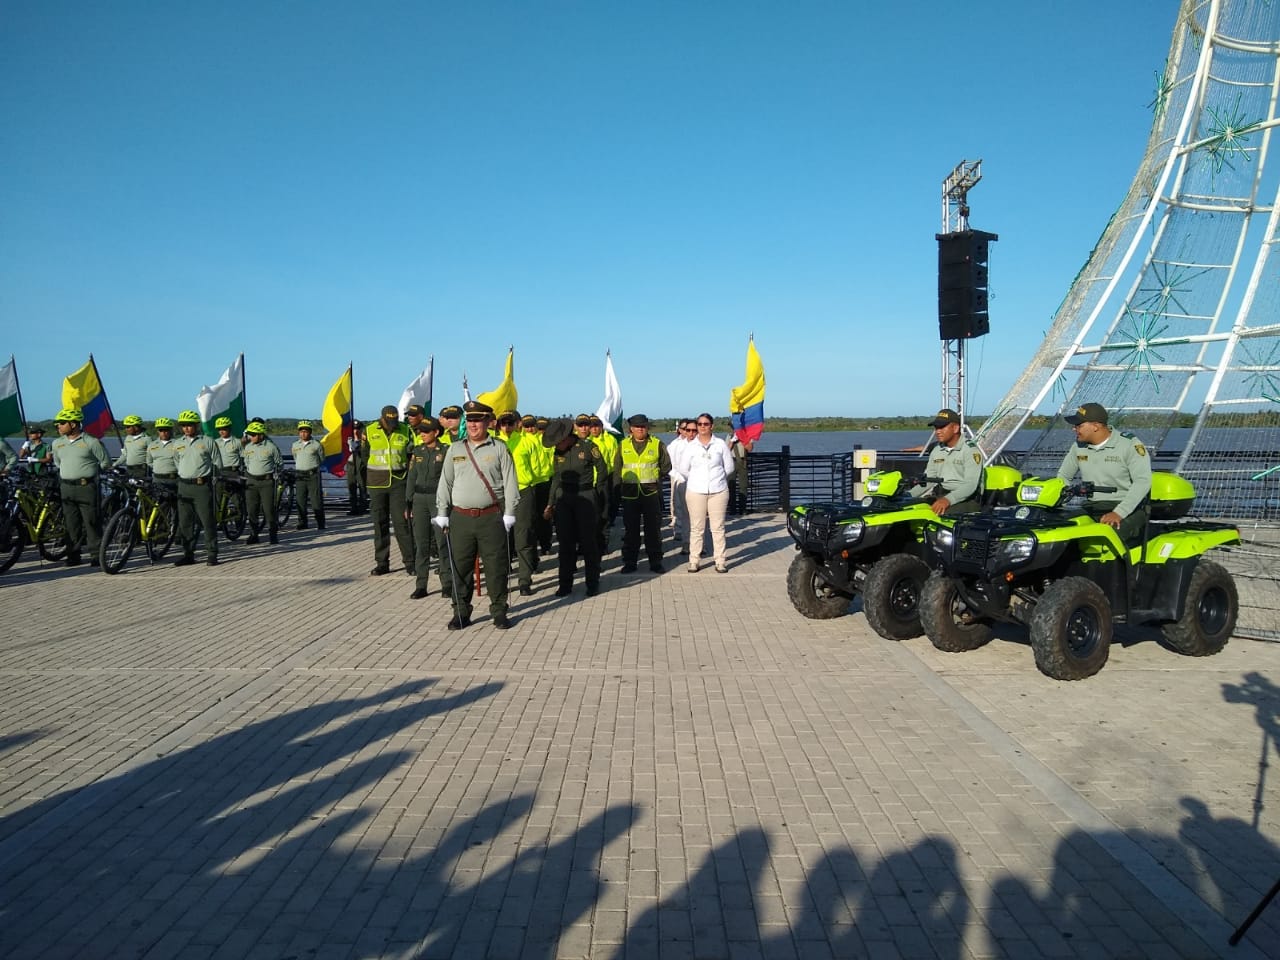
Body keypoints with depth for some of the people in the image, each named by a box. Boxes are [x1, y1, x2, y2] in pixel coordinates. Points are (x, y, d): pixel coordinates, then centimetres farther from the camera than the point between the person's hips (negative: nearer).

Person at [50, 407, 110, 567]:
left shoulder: (92, 442, -5)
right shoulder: (57, 443, 12)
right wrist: (63, 476, 20)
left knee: (92, 522, -4)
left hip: (87, 487, -5)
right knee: (71, 523, 7)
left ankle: (96, 556, 0)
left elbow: (105, 463, 1)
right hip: (67, 488, 5)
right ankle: (73, 556, 13)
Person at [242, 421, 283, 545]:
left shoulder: (271, 446, -4)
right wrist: (246, 475, 16)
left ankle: (273, 534, 3)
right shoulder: (247, 447, 8)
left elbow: (280, 463, 5)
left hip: (267, 481, -4)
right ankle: (253, 534, 12)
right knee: (251, 510, 3)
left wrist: (275, 476, 2)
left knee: (269, 509, -6)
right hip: (251, 482, 4)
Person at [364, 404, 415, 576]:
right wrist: (365, 479, 7)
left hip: (399, 482, -1)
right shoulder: (370, 431, 2)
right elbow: (364, 455, 10)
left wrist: (409, 476, 0)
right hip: (377, 483, 2)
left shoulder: (405, 431, 1)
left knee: (402, 522, -4)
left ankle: (410, 562, 1)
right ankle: (382, 563, 14)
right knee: (379, 523, 6)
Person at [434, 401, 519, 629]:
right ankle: (461, 613, 16)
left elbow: (510, 482, 1)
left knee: (496, 566, 1)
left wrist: (509, 513, -5)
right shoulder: (455, 449, 11)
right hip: (461, 517, 3)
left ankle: (499, 612, 14)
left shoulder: (499, 448, 3)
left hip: (491, 517, -2)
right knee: (460, 567, 5)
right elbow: (445, 482, 13)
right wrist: (442, 513, 7)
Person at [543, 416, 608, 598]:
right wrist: (550, 503, 12)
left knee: (588, 541, 2)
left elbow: (602, 471, 0)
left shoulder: (587, 447, -9)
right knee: (565, 542, 5)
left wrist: (596, 494, 5)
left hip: (586, 497, -4)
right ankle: (565, 584, 14)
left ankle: (592, 583, 13)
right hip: (563, 497, 5)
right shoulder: (558, 452, 7)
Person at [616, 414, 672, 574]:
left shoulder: (658, 444, 4)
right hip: (629, 493, 1)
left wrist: (653, 476, 2)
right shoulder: (623, 446, 8)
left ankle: (655, 562, 12)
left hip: (651, 493, -1)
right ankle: (629, 562, 13)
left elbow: (666, 466, 10)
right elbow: (617, 470, 9)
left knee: (653, 529, 3)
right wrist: (617, 489, 2)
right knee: (630, 530, 5)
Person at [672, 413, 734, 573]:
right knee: (696, 528, 2)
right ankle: (693, 561, 7)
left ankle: (720, 561, 7)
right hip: (696, 492, 0)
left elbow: (729, 468, 8)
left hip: (718, 491, 0)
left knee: (718, 527, 1)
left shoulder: (721, 444, 3)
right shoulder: (690, 446, 4)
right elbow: (683, 469, 6)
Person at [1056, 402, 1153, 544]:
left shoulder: (1129, 444, -6)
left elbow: (1143, 481, -15)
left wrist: (1119, 513, -25)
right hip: (1091, 509, 6)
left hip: (1128, 509, -5)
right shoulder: (1079, 446, 12)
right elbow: (1062, 476, 19)